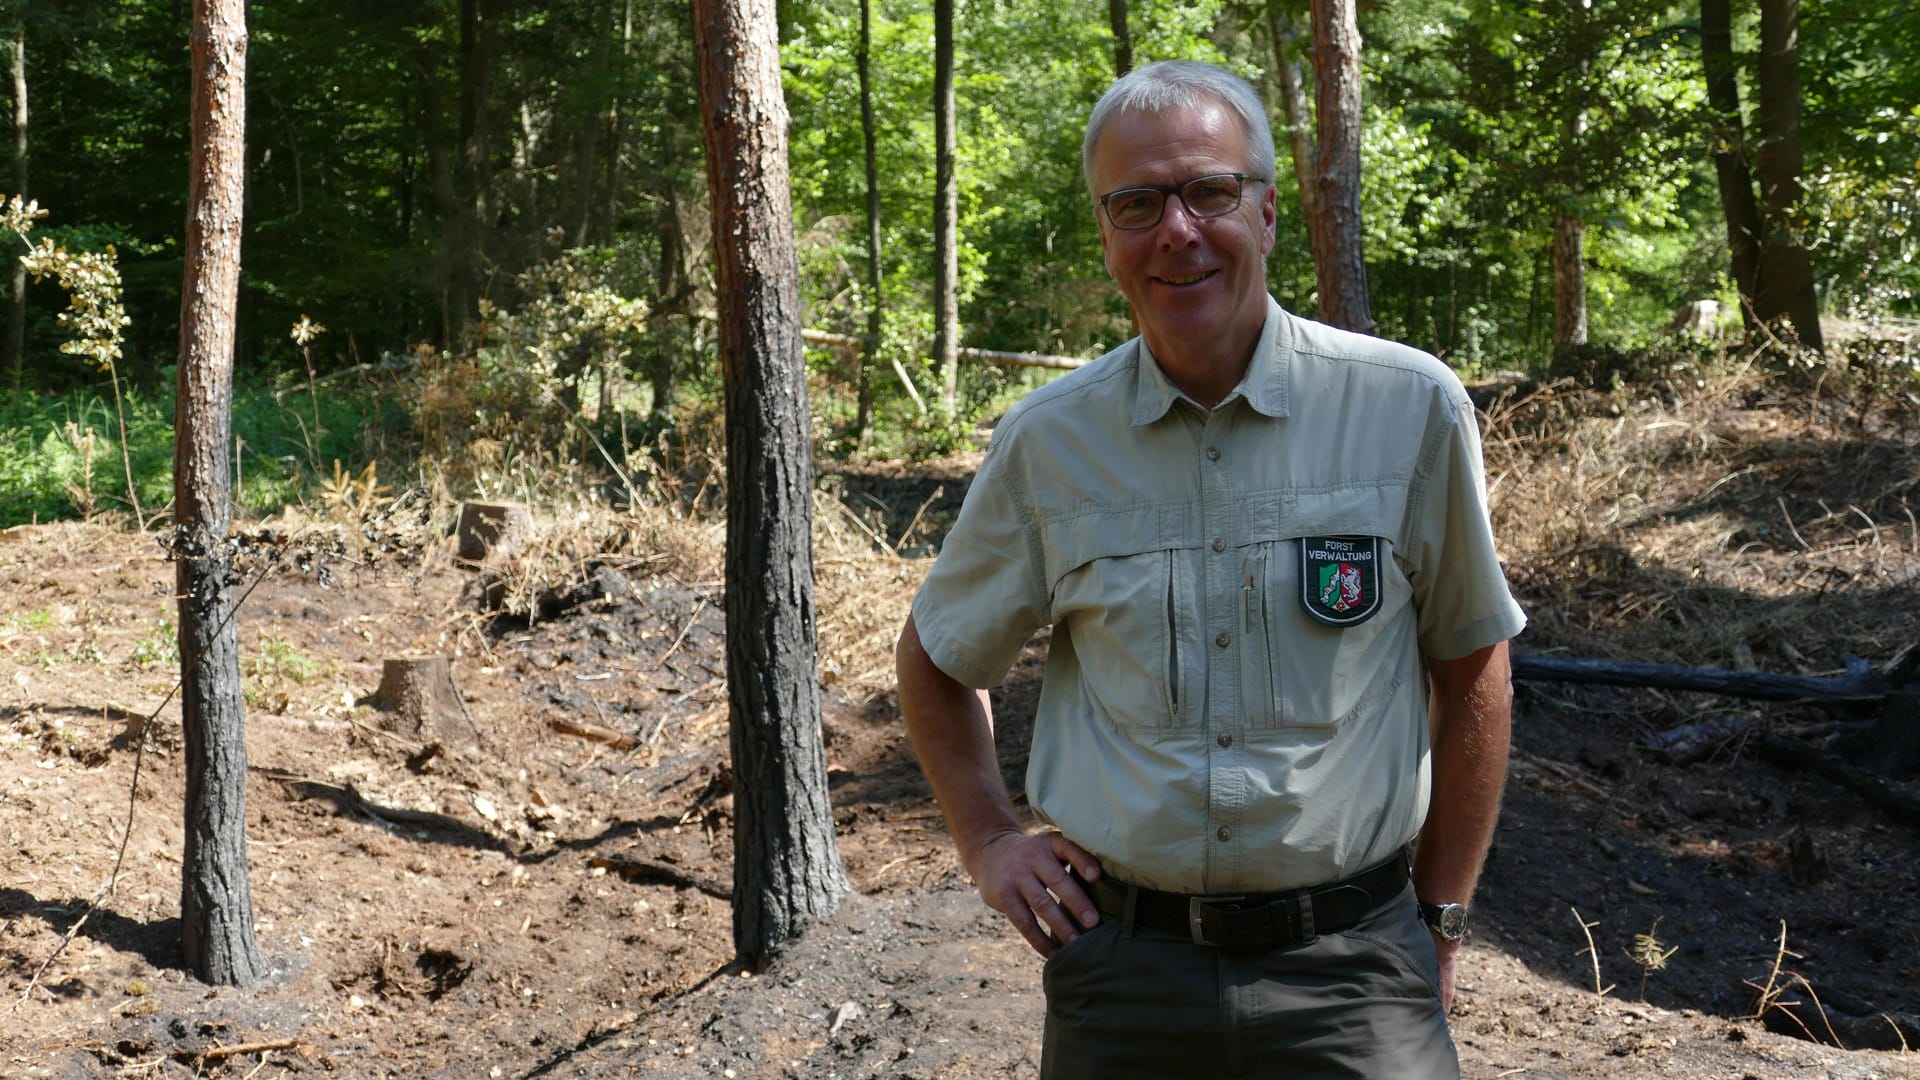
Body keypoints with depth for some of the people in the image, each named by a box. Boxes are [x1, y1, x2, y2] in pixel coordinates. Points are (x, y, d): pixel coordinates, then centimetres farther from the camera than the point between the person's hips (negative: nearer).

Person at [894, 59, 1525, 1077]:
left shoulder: (1409, 406, -6)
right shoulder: (1048, 441, -1)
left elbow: (1470, 667, 4)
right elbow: (934, 661, 15)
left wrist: (1440, 918, 6)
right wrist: (989, 843, 6)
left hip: (1350, 964, -1)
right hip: (1120, 968, 2)